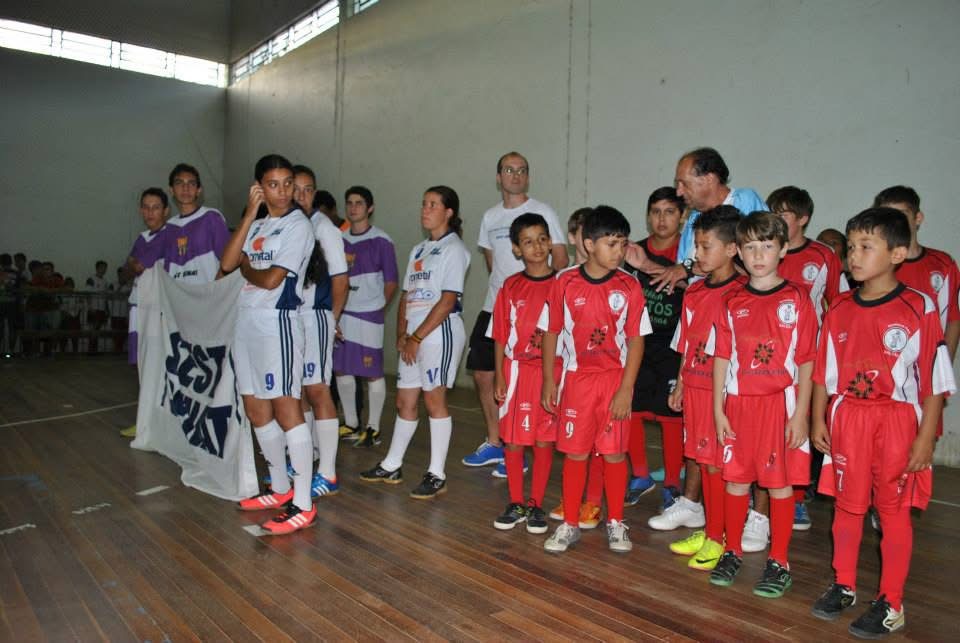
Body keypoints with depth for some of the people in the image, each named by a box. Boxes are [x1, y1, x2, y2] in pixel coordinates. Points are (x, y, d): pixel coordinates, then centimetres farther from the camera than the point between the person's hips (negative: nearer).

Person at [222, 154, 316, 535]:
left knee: (286, 408, -9)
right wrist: (250, 215, 1)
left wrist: (247, 270, 6)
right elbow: (227, 264, 3)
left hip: (277, 321, -8)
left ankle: (303, 505, -5)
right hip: (246, 320, 8)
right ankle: (280, 489, 25)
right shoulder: (257, 225, 16)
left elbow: (272, 280, -14)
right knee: (256, 410, 11)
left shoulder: (298, 225, -6)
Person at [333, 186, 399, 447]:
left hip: (369, 316, -5)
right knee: (341, 369, 11)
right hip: (341, 315, 6)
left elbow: (391, 282, -1)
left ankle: (373, 428, 13)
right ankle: (351, 425, 25)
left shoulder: (381, 241, -5)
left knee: (372, 372, 0)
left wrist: (377, 307, 5)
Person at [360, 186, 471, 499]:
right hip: (413, 335, 7)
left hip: (440, 332, -7)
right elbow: (407, 295, 15)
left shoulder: (453, 248, -6)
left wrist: (416, 337, -14)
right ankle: (391, 466, 25)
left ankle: (437, 475, 7)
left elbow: (447, 300, -14)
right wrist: (402, 334, 1)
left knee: (434, 400, -3)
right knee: (404, 401, 13)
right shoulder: (418, 249, 18)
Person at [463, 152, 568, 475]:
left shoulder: (542, 212, -3)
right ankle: (494, 444, 24)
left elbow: (560, 259, -5)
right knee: (483, 374, 9)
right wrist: (502, 287, 12)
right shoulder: (490, 217, 13)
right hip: (493, 307, 6)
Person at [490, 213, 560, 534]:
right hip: (516, 371, 1)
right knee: (512, 440, 6)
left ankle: (536, 505, 20)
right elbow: (500, 336, 4)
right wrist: (499, 376, -1)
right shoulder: (511, 287, 2)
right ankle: (516, 504, 22)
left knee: (544, 441, 6)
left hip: (552, 372, -1)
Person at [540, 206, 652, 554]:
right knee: (574, 452, 8)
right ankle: (570, 524, 23)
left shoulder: (628, 286, -5)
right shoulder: (565, 283, -4)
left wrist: (626, 388, -9)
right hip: (577, 379, 0)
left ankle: (615, 523, 26)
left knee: (614, 453, 7)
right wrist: (549, 380, 2)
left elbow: (636, 340, -4)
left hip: (616, 380, 0)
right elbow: (551, 333, 3)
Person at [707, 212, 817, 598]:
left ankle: (779, 562, 20)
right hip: (739, 403, 3)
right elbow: (721, 358, 5)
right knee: (735, 479, 10)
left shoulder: (796, 299, -3)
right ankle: (733, 552, 27)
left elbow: (806, 361, -4)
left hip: (782, 403, -2)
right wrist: (718, 409, 1)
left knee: (780, 482, 6)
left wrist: (800, 413, -8)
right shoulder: (732, 303, 5)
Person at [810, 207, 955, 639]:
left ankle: (890, 604, 21)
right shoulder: (840, 309, 3)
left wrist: (925, 438, -9)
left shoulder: (919, 309, -9)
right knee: (846, 505, 13)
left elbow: (934, 382, -8)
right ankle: (844, 587, 30)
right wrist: (818, 422, 6)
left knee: (894, 511, 7)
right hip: (847, 419, 4)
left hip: (897, 421, -3)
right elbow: (824, 373, 8)